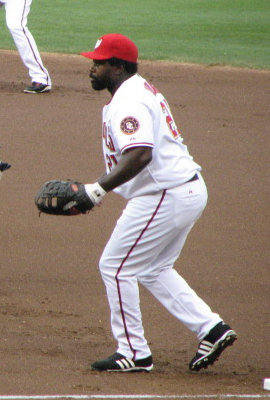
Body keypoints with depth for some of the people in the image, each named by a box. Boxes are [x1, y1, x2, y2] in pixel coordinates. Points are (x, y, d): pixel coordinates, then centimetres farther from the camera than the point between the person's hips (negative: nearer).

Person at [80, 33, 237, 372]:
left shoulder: (128, 102, -18)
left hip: (166, 197, -11)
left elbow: (140, 154, -33)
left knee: (115, 266, -1)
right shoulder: (140, 89, 16)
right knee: (153, 269, 22)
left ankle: (133, 353, 5)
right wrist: (102, 186, 20)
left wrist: (100, 188, -32)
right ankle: (211, 328, 16)